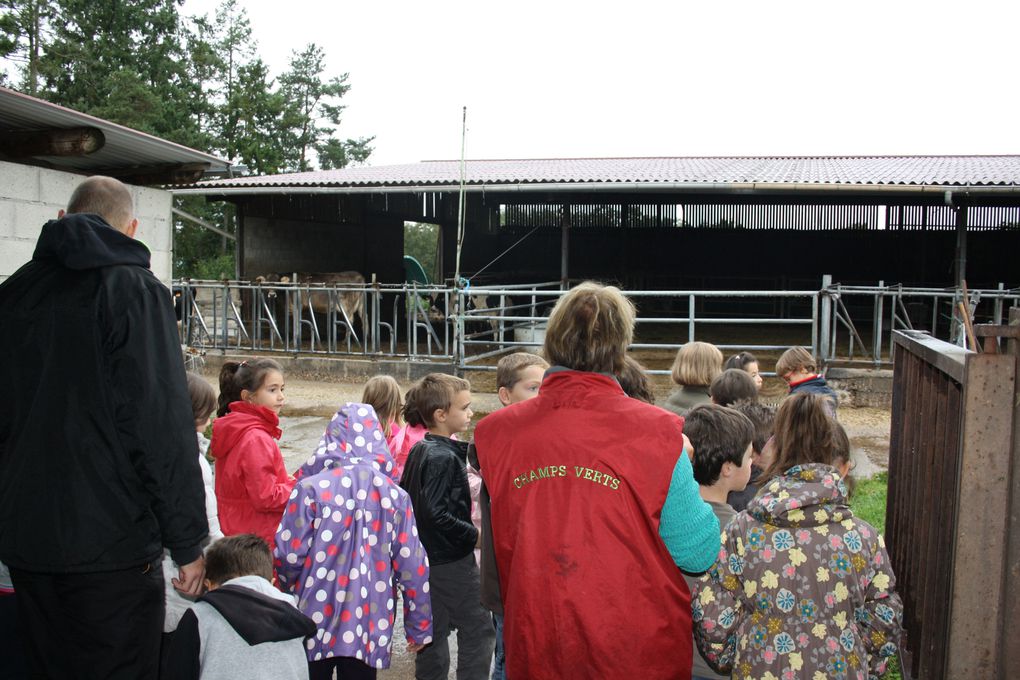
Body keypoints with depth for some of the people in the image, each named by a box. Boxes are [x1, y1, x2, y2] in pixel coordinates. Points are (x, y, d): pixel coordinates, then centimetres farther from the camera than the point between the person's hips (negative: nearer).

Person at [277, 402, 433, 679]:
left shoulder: (310, 489, -13)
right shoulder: (394, 495, -5)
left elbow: (289, 554, -11)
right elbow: (413, 565, -4)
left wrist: (291, 589, 12)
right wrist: (419, 627, 8)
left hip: (315, 623, -1)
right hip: (369, 626, 1)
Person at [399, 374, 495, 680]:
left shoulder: (419, 450, 7)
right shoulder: (444, 457, -21)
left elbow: (410, 498, 15)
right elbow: (436, 514, -26)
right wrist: (474, 536, -15)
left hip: (426, 559, 9)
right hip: (451, 561, -9)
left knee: (434, 631, 16)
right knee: (479, 629, 2)